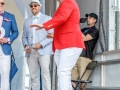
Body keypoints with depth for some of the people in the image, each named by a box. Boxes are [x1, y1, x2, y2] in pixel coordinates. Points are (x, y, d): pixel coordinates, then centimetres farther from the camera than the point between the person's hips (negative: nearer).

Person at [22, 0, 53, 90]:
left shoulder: (47, 18, 6)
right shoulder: (27, 21, 20)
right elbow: (24, 36, 18)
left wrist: (41, 44, -14)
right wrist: (26, 45, -3)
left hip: (43, 51, -4)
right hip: (31, 52, 4)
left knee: (45, 73, -9)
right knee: (33, 75, 4)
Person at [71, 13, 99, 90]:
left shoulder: (95, 31, 5)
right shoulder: (84, 30, 25)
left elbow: (84, 38, -7)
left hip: (85, 57, -6)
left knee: (83, 81, -10)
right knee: (72, 79, -5)